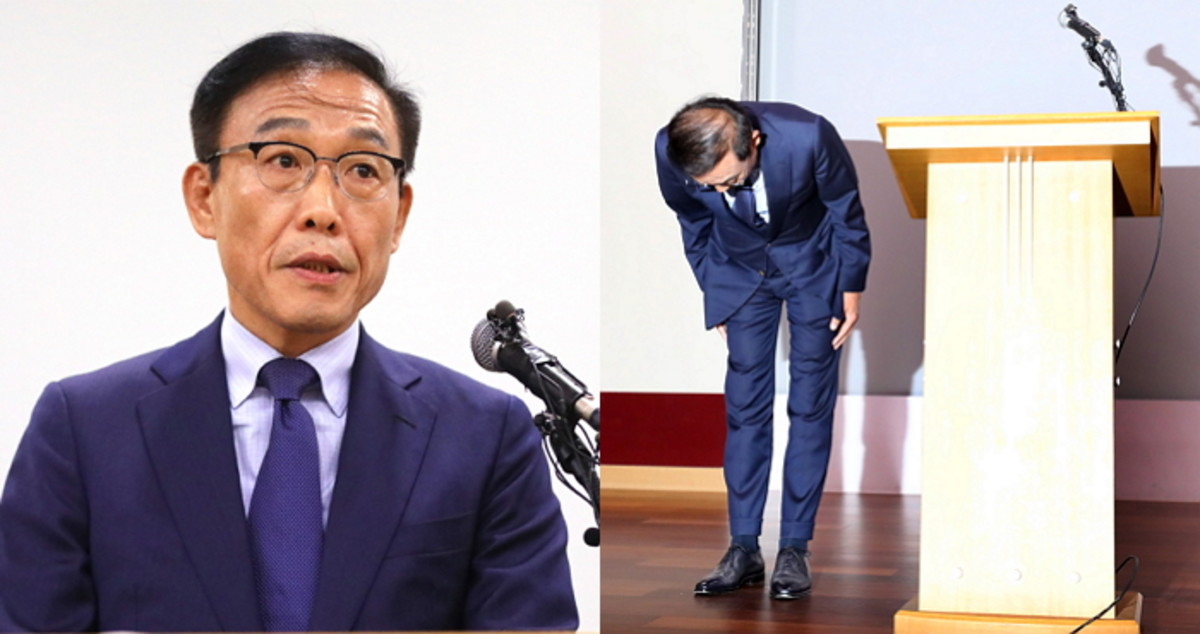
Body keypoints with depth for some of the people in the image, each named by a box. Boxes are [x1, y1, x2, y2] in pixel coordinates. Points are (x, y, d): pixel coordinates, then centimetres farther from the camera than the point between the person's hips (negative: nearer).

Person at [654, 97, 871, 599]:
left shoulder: (808, 137, -34)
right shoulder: (670, 153, -26)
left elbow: (847, 214, -14)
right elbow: (693, 226, -3)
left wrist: (851, 290, -6)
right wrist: (714, 299, 4)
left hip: (813, 265, -2)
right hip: (739, 270, 2)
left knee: (810, 405, -4)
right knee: (744, 404, -2)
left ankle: (794, 547, 1)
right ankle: (743, 548, 2)